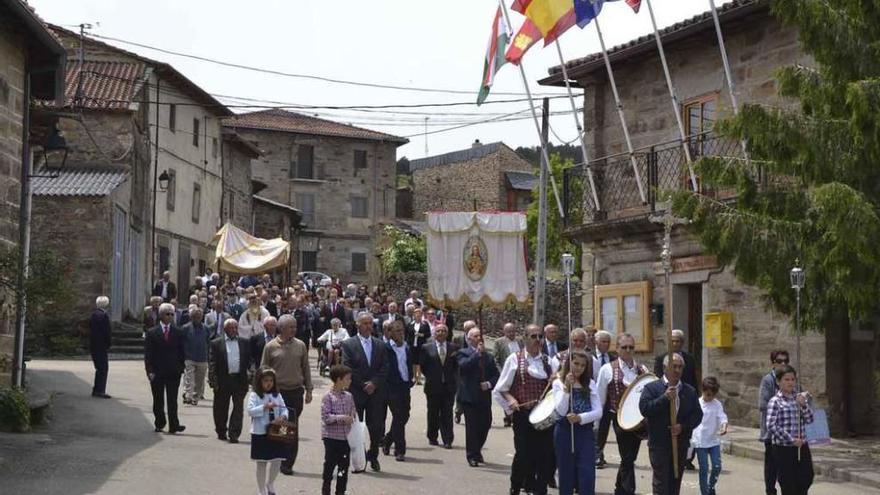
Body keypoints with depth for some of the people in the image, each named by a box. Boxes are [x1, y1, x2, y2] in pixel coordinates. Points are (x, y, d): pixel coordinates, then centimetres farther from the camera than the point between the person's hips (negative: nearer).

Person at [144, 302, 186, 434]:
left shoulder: (178, 333, 6)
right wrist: (150, 371, -9)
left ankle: (173, 426, -9)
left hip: (173, 372, 0)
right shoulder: (152, 333, 2)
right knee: (158, 401, 9)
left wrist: (181, 368, -1)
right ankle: (159, 424, 20)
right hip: (157, 372, 0)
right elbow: (148, 354, -1)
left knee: (172, 400, -5)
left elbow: (181, 352, 8)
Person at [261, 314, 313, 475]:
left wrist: (308, 390, 8)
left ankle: (288, 463, 6)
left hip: (296, 392, 2)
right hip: (277, 392, -2)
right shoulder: (271, 347, 0)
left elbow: (306, 369, 12)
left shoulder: (300, 345, 7)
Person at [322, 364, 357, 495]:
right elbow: (326, 417, -17)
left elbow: (353, 412, 15)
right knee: (330, 464, 2)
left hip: (346, 437, 5)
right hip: (331, 436, -5)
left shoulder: (348, 396, 6)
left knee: (344, 465, 9)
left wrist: (352, 418, -6)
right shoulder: (328, 397, -11)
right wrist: (342, 418, -23)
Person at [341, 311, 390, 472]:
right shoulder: (348, 344, 1)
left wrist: (374, 383, -9)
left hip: (376, 392, 2)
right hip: (356, 392, -2)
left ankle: (373, 457, 17)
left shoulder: (380, 345, 12)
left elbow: (384, 368, 5)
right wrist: (363, 385, -10)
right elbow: (348, 369, -6)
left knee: (377, 427, 0)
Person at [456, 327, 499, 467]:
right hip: (469, 396, -4)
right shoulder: (463, 353, 1)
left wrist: (489, 384, -6)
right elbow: (464, 366, -20)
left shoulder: (488, 356, 16)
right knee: (471, 426, -5)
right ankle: (472, 456, 4)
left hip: (485, 396, 5)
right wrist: (477, 353, -18)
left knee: (485, 425, 6)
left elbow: (496, 375, 13)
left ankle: (477, 451, 28)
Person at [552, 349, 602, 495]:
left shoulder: (590, 384, 7)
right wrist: (567, 388, -21)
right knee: (566, 472, 5)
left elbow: (598, 412, -1)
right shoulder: (558, 383, 0)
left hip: (585, 432, 1)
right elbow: (561, 411, -13)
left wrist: (580, 418, -17)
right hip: (565, 432, -1)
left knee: (587, 472, -7)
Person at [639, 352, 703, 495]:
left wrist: (683, 426, -13)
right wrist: (665, 398, -24)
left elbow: (698, 414, 3)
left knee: (675, 481, 10)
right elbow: (644, 408, -15)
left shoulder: (690, 391, 10)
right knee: (661, 481, -5)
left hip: (681, 444, 4)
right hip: (659, 444, -4)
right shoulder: (651, 388, -1)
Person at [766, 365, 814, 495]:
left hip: (802, 447, 5)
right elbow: (771, 426, -17)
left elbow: (809, 420, 5)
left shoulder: (799, 398, 8)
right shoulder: (775, 402, -9)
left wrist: (803, 405, -12)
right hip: (783, 449, -5)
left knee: (806, 480, 10)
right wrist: (791, 440, -17)